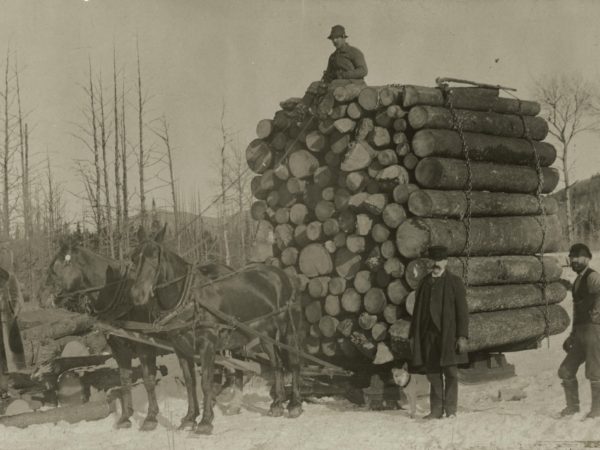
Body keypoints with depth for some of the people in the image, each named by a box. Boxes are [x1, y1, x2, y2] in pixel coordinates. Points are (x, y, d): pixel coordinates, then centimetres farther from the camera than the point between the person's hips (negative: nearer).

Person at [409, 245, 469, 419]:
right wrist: (413, 335, 10)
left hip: (448, 334, -3)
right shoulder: (424, 283, 13)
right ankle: (436, 410, 8)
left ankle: (451, 410, 4)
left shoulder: (455, 282, 2)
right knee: (433, 373, 4)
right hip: (428, 336, 3)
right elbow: (417, 310, 14)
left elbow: (462, 311, -2)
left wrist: (462, 336, -9)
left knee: (450, 372, -1)